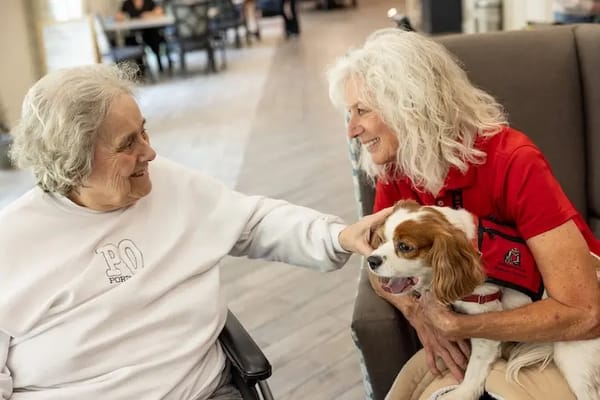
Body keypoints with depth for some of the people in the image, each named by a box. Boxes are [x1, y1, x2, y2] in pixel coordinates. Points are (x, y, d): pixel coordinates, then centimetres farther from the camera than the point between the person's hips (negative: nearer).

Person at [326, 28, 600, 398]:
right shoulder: (395, 168, -10)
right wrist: (418, 312, -21)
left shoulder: (512, 162, -29)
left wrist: (454, 326, -32)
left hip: (560, 332, -5)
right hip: (487, 319, 5)